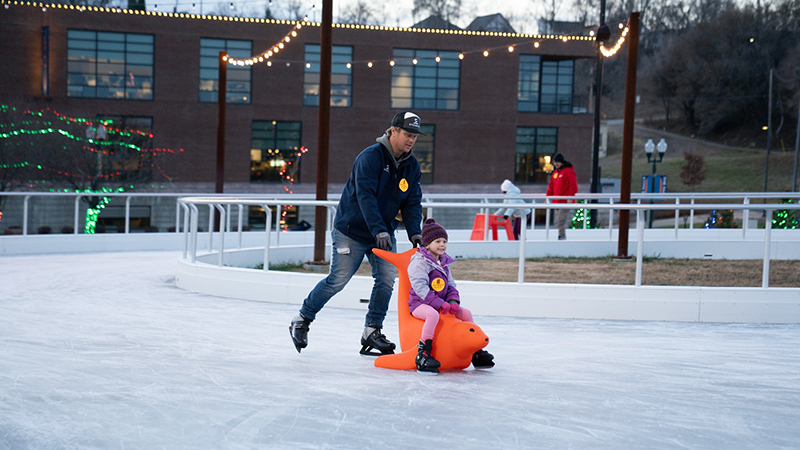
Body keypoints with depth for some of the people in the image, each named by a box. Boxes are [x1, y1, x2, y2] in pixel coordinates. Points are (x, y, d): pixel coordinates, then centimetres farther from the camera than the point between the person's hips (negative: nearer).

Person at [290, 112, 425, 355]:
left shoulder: (412, 166, 1)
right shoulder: (370, 157, -21)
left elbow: (412, 202, 3)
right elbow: (365, 196, -29)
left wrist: (414, 232, -13)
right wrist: (378, 230, -37)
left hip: (384, 232, 6)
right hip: (352, 230, -6)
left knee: (386, 279, -6)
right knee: (337, 281, -2)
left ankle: (372, 331, 7)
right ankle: (302, 320, 16)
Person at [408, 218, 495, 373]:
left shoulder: (444, 263, 15)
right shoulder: (420, 262, -12)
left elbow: (450, 284, 19)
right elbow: (420, 287, -21)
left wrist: (453, 301, -3)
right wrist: (440, 304, -26)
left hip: (441, 304, 8)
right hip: (419, 303, -8)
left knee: (466, 313, 4)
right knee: (433, 314, -39)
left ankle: (476, 352, 15)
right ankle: (423, 354, -39)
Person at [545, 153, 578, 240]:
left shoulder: (569, 171, -7)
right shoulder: (555, 173, 18)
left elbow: (573, 185, -14)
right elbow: (551, 186, 23)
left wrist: (570, 197, -20)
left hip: (565, 201, -8)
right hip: (557, 202, 8)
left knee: (561, 221, -15)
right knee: (558, 222, 9)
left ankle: (562, 237, -11)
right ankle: (562, 237, 17)